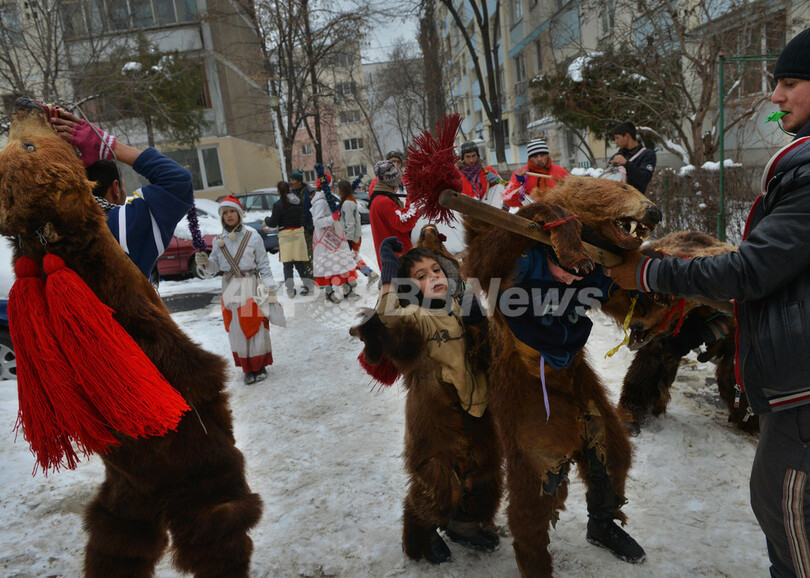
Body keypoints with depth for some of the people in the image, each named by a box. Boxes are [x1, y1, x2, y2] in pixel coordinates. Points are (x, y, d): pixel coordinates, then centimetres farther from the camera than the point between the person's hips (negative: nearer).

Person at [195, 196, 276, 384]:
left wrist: (270, 291, -5)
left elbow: (264, 266, -2)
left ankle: (260, 366, 18)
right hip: (230, 289, 4)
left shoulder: (252, 237, -4)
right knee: (236, 330, 7)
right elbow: (215, 266, 8)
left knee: (256, 327, 0)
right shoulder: (219, 240, 6)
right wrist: (205, 263, -14)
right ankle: (248, 368, 21)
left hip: (251, 287, -3)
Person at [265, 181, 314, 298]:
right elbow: (304, 217, 14)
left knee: (287, 264, 1)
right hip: (299, 233, 4)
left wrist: (266, 219, 12)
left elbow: (273, 223, -9)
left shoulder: (278, 205, -11)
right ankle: (307, 284, 9)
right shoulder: (298, 202, 6)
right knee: (300, 262, 11)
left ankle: (290, 290, -3)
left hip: (285, 235, -4)